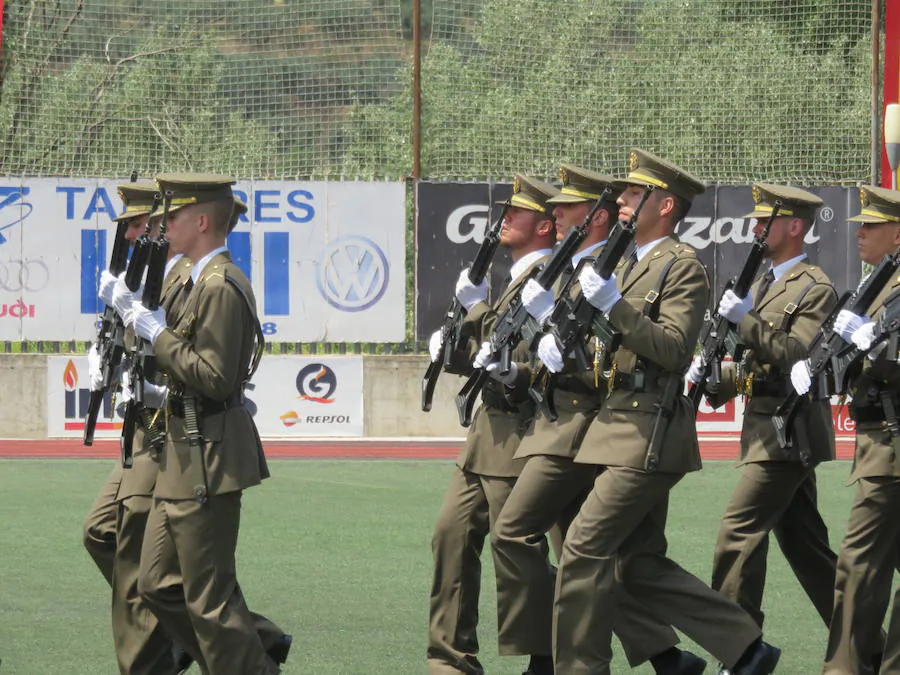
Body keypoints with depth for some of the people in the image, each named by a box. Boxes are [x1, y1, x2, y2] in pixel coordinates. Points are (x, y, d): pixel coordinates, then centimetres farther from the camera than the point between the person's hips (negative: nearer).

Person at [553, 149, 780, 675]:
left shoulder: (683, 266, -9)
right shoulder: (631, 264, 19)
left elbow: (673, 347, -20)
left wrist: (612, 305, -25)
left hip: (650, 433, -10)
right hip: (621, 428, 10)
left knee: (586, 546, -11)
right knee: (639, 561, 9)